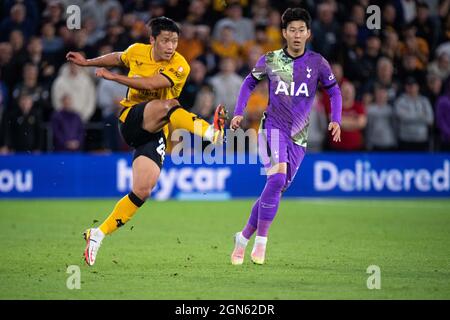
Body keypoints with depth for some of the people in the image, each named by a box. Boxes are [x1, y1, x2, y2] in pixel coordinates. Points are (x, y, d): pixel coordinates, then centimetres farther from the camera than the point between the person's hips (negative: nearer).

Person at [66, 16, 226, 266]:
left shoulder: (179, 66, -8)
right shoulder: (136, 51, 4)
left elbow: (150, 83, -21)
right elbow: (118, 58, 28)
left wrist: (112, 76, -17)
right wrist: (87, 62, 37)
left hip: (155, 133, 1)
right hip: (131, 120, -1)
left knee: (142, 191, -11)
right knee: (168, 105, -33)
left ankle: (98, 235, 3)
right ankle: (211, 132, -62)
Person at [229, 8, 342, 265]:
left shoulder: (316, 62, 0)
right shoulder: (270, 60, 1)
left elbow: (334, 91, 8)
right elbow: (250, 82, 17)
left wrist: (336, 121, -7)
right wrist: (239, 113, 6)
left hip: (298, 137, 2)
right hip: (272, 127, -2)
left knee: (276, 190, 3)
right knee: (277, 176, -26)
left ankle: (244, 238, 22)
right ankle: (261, 240, -18)